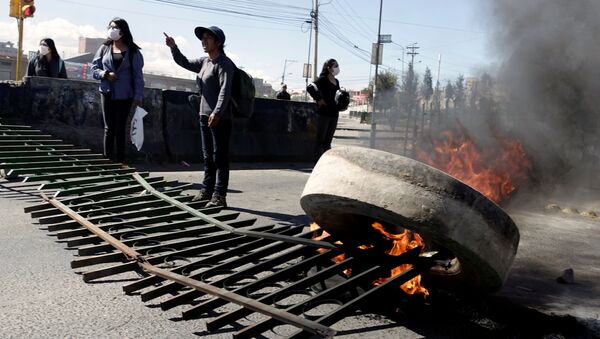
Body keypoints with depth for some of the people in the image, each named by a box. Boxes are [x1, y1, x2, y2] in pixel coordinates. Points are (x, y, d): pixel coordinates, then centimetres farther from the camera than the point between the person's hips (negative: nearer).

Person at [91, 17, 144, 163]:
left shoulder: (133, 51, -1)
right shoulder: (104, 48, 6)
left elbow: (138, 76, -3)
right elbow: (94, 68, 8)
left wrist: (138, 97, -11)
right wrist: (105, 74, -13)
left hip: (124, 95, -2)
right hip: (107, 93, 2)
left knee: (120, 129, 2)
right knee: (109, 129, 3)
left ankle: (120, 161, 8)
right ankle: (107, 159, 7)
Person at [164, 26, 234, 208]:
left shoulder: (224, 63, -9)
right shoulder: (204, 62, 15)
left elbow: (225, 90, -19)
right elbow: (184, 63, 24)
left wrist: (217, 112, -28)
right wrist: (173, 47, 7)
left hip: (220, 117, -8)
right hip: (205, 116, 9)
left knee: (220, 157, -5)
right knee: (208, 156, 13)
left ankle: (219, 195, -3)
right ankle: (207, 190, 22)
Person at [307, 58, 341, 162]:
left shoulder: (336, 82, 15)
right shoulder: (323, 79, -6)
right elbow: (310, 88, -19)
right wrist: (319, 99, -16)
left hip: (334, 114, 7)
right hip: (323, 113, -7)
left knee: (328, 141, 10)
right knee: (320, 140, -3)